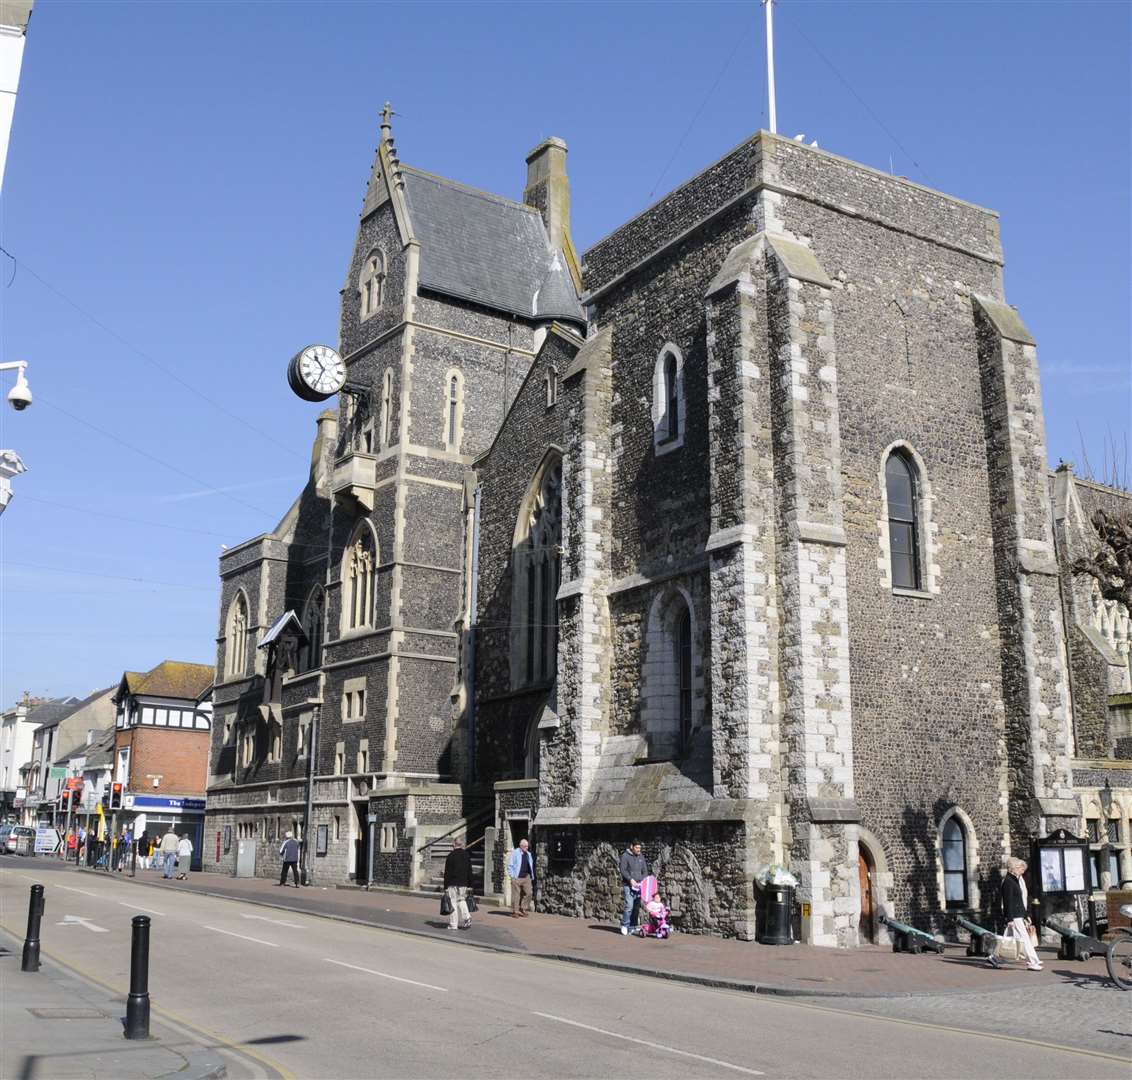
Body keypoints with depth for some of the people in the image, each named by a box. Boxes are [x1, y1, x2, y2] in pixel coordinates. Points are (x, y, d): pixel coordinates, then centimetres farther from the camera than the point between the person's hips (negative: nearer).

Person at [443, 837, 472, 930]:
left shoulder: (451, 856, -7)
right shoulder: (467, 855, 7)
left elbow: (447, 872, -7)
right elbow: (470, 871, 10)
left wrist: (445, 886, -3)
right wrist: (469, 885, 14)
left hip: (453, 884, -4)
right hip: (463, 883, 4)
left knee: (453, 902, 1)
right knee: (461, 900, 17)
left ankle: (453, 924, 2)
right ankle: (466, 917, 0)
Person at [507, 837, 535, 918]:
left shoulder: (528, 854, 14)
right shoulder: (515, 853, -4)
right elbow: (510, 865, -4)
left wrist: (532, 876, 14)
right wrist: (512, 876, -9)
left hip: (526, 877, 5)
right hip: (517, 878, -5)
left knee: (529, 893, -6)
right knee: (516, 895, -1)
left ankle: (521, 909, 7)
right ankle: (515, 911, 10)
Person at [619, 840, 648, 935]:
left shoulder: (641, 857, 12)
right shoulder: (625, 856, -5)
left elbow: (645, 871, 15)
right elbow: (622, 870, -10)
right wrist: (630, 879, -19)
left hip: (639, 885, 6)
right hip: (628, 885, -5)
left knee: (636, 907, 5)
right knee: (629, 905, -14)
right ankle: (624, 925, -1)